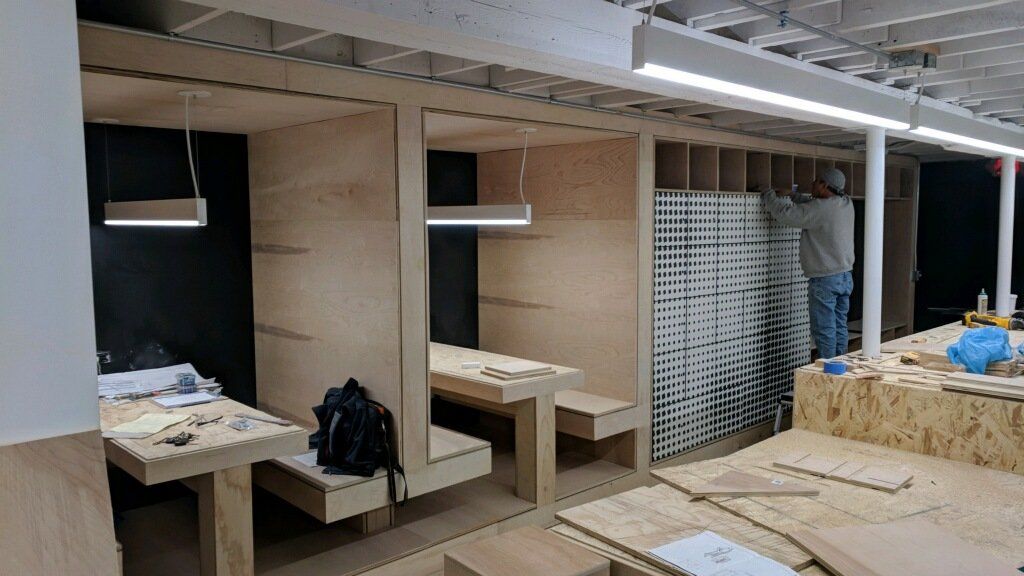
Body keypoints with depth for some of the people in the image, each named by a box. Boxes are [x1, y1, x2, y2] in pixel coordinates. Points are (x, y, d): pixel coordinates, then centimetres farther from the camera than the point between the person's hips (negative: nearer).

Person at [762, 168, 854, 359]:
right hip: (845, 277, 8)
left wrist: (769, 194, -3)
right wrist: (791, 196, 14)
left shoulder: (820, 208, -20)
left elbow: (784, 213, -19)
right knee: (839, 327, 13)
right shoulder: (846, 203, 6)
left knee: (824, 330, -2)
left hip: (824, 279, -8)